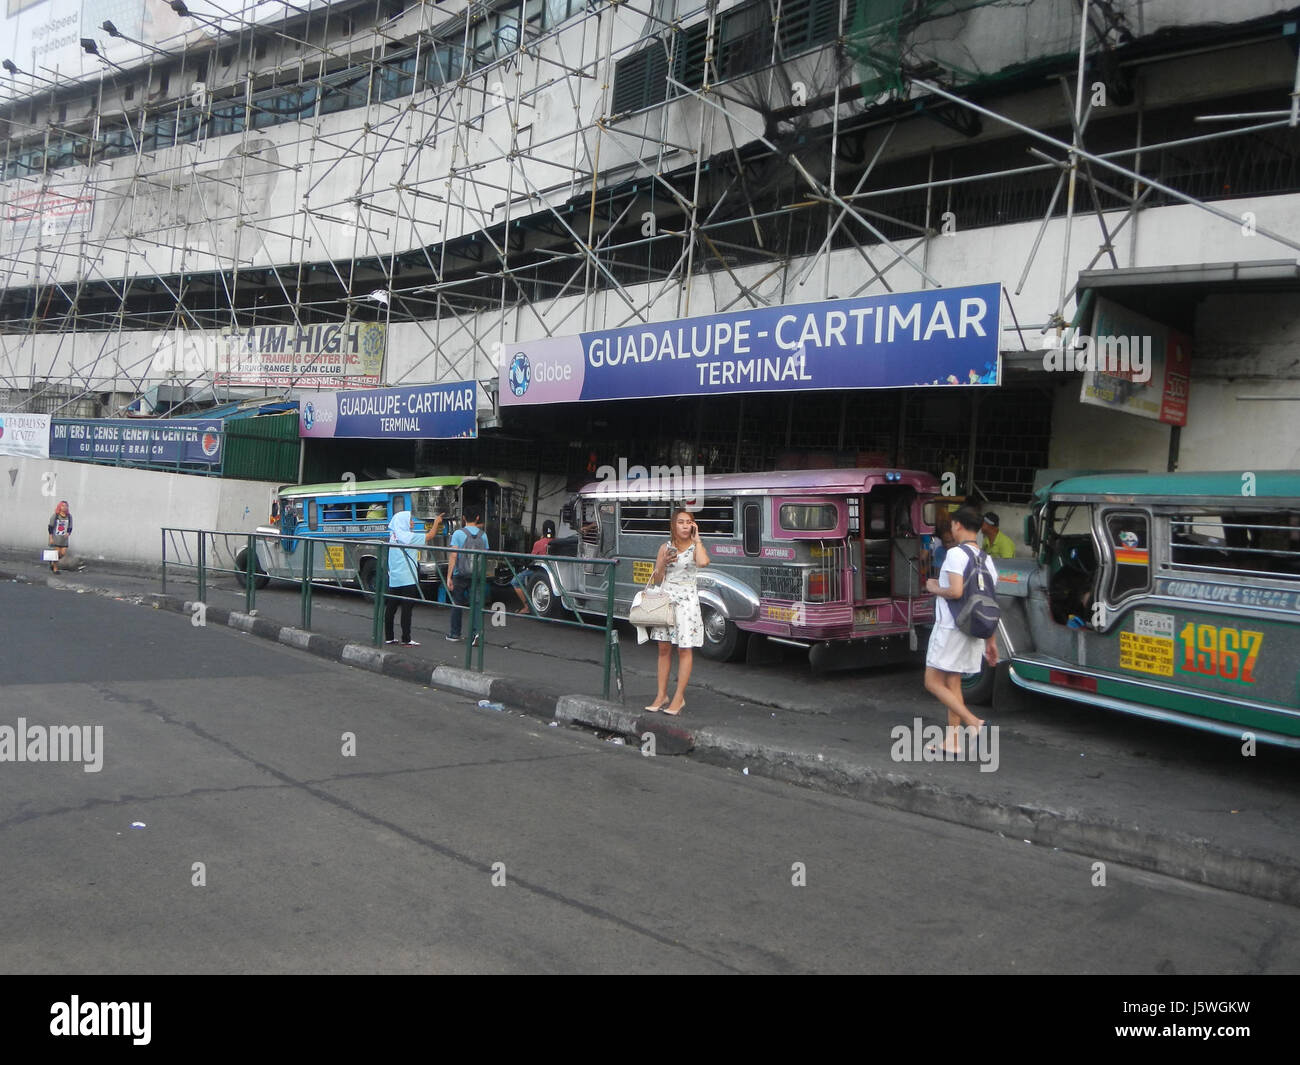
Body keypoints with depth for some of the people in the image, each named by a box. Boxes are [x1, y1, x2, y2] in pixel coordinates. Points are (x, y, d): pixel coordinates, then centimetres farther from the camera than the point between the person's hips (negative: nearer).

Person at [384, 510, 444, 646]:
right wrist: (436, 522, 7)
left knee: (391, 607, 10)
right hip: (407, 579, -8)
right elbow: (430, 536, -6)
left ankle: (388, 637, 16)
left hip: (394, 579, 8)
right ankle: (406, 640, -2)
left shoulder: (393, 536, 11)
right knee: (406, 608, -4)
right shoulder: (407, 536, -12)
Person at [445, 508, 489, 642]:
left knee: (457, 604, 9)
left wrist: (449, 577, -9)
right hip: (477, 576, 2)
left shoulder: (458, 533, -7)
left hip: (460, 575, -2)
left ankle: (454, 634, 16)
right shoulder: (483, 535, 3)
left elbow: (453, 557, -11)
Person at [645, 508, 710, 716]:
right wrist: (663, 562, -8)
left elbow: (703, 561, -28)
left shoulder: (695, 548, -2)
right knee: (664, 648, 6)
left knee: (684, 650, -1)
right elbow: (657, 579, 11)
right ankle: (661, 695, 14)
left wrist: (696, 539, -14)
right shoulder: (665, 548, 8)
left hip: (686, 600, -4)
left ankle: (679, 698, 6)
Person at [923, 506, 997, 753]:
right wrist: (990, 641, 17)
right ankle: (952, 740, 16)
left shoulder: (956, 554, -14)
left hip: (950, 628, -8)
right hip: (973, 631, 8)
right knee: (953, 684, 14)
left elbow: (956, 591, -26)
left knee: (932, 682, -2)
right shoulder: (986, 559, 11)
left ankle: (973, 722, -14)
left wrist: (934, 588, -6)